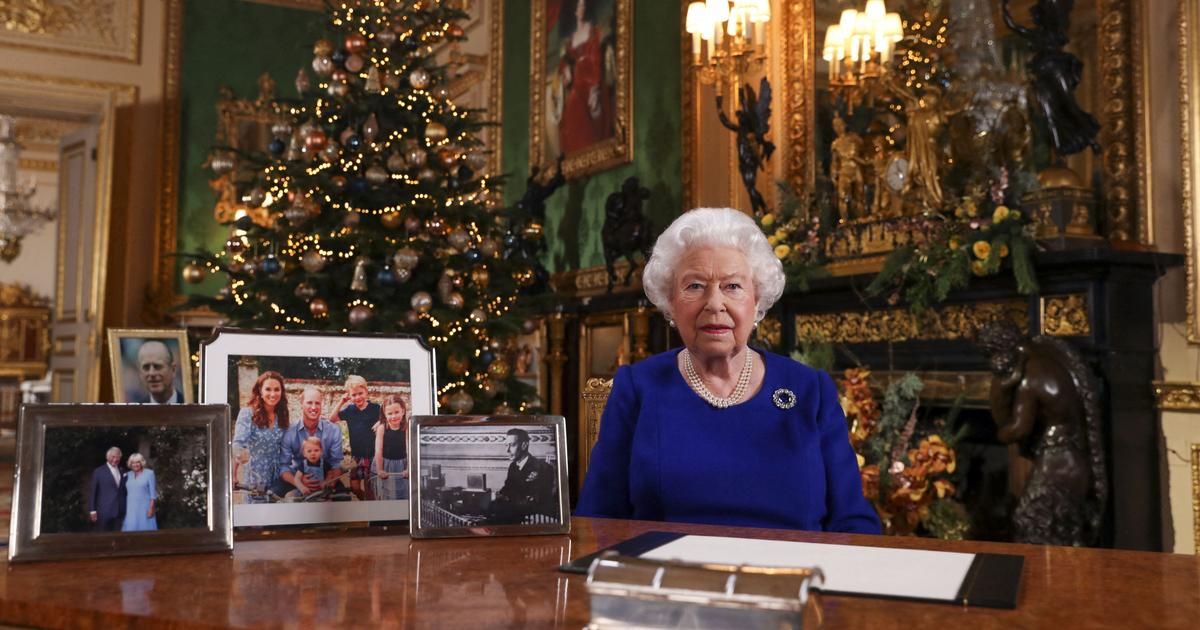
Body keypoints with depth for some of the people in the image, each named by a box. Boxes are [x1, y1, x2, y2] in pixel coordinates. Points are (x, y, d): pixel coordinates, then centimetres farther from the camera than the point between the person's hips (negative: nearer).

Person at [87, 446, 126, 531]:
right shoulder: (98, 472, 0)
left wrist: (124, 510, 10)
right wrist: (92, 510, -8)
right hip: (104, 512, -4)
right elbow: (92, 492, -2)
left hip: (119, 512, 4)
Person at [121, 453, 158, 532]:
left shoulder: (149, 473, -1)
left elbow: (153, 492, -4)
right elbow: (124, 493, 14)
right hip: (130, 509, 3)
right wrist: (123, 509, 10)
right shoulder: (127, 475, 10)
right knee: (131, 530, -2)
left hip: (144, 508, -3)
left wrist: (151, 508, -11)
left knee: (145, 530, -3)